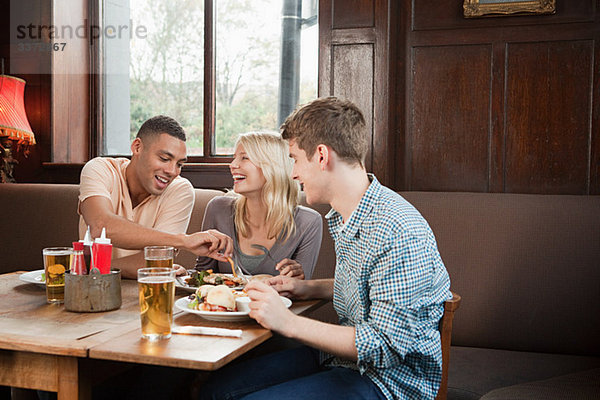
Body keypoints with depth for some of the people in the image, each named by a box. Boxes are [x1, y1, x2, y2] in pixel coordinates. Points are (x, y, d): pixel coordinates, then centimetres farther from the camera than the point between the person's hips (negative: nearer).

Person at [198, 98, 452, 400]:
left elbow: (387, 346, -27)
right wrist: (310, 289, 10)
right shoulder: (344, 217, 6)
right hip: (341, 356, 9)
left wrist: (288, 322, -28)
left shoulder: (397, 233, -26)